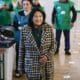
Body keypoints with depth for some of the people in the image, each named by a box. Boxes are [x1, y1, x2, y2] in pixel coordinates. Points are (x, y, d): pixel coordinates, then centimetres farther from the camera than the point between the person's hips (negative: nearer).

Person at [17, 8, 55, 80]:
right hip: (31, 67, -1)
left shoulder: (49, 29, -2)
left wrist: (47, 56, -14)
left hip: (47, 66, 1)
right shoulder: (25, 31, -4)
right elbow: (21, 50, 1)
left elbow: (53, 45, 3)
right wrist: (20, 67, 2)